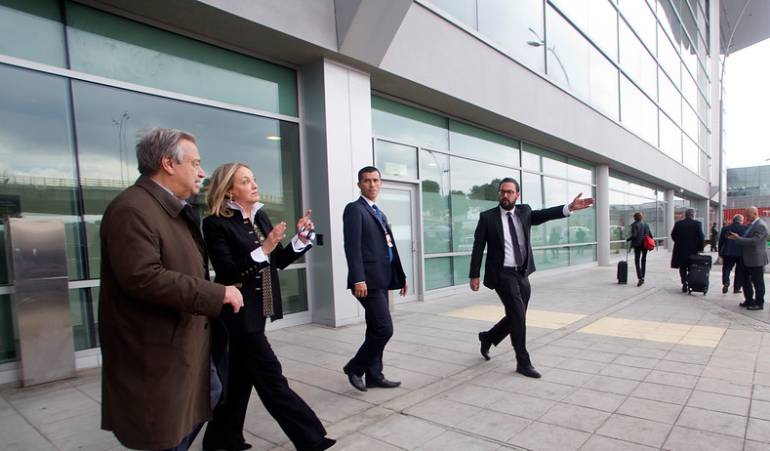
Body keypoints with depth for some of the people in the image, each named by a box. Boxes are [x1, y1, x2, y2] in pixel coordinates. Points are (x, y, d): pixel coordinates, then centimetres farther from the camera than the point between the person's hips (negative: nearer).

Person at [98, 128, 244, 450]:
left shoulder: (177, 209, 12)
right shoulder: (131, 209, -20)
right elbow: (143, 277, -30)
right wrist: (217, 294, -27)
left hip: (190, 339, 10)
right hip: (159, 350, -10)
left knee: (207, 399, 23)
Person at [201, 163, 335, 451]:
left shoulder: (261, 216, 7)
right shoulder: (216, 223, -13)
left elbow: (278, 261, 9)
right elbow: (226, 273, -19)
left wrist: (301, 238, -5)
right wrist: (263, 249, -28)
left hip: (258, 309, 8)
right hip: (240, 312, -8)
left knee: (241, 374, 18)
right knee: (270, 377, 0)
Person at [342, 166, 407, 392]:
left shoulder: (379, 212, 20)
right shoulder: (354, 209, -6)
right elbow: (352, 247, -16)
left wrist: (401, 276, 16)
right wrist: (358, 279, -24)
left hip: (382, 279, 9)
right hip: (369, 280, -9)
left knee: (376, 330, 13)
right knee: (384, 329, -9)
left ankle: (374, 375, 23)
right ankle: (354, 367, 8)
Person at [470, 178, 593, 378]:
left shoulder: (524, 212, 7)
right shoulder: (487, 217, -4)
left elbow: (543, 215, -10)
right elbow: (478, 247, -5)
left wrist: (570, 207, -25)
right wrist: (474, 275, -8)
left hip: (523, 274, 5)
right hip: (502, 274, -5)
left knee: (516, 317, 13)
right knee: (518, 315, -11)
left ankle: (488, 337, 37)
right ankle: (523, 362, 5)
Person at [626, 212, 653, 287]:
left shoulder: (634, 224, -8)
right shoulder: (646, 224, 9)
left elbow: (634, 235, -17)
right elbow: (650, 235, 8)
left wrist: (628, 239, -1)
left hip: (637, 244, -5)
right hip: (645, 244, 5)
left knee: (637, 261, -4)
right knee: (643, 260, 14)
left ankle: (640, 278, -17)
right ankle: (642, 277, 19)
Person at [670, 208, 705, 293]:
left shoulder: (678, 223, -3)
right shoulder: (697, 224, -7)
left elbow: (673, 235, 2)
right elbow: (701, 237, -9)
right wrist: (700, 248, 0)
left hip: (680, 250, 0)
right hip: (693, 250, 0)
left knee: (682, 268, 10)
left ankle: (684, 283, -2)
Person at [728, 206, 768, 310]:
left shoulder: (761, 226, -17)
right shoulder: (751, 225, 11)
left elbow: (754, 241, -26)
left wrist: (738, 238, -23)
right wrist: (736, 237, 1)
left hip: (756, 260, -9)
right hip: (747, 260, 9)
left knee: (757, 282, 4)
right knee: (746, 280, 15)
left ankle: (759, 303, 15)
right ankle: (749, 301, 26)